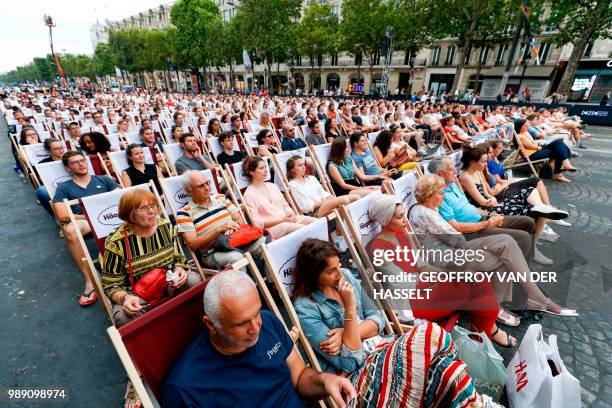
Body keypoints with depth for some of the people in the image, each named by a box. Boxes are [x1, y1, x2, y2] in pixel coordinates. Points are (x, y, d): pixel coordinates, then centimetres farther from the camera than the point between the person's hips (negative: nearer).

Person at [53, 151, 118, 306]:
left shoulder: (103, 180, 21)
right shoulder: (64, 188, 17)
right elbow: (62, 217, 3)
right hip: (83, 222, 0)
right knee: (70, 229, -36)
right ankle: (89, 280, -28)